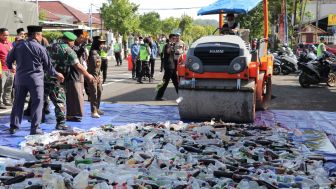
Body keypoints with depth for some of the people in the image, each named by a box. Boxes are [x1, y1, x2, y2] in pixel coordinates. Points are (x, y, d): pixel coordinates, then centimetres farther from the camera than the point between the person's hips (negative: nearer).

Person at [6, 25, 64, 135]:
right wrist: (56, 75, 12)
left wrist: (11, 67, 34)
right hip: (35, 78, -4)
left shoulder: (18, 46, 5)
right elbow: (48, 65, -3)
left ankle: (13, 126, 16)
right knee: (37, 103, 3)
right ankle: (34, 128, 0)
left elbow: (9, 59, 11)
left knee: (18, 103, 13)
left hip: (20, 78, 5)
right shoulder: (40, 48, -8)